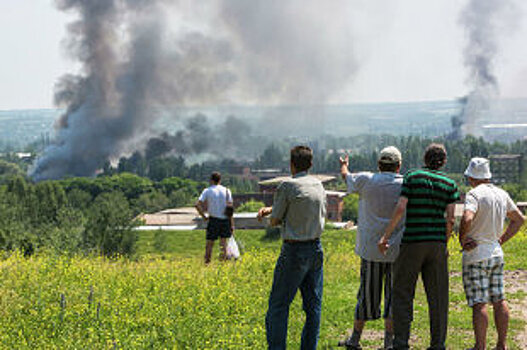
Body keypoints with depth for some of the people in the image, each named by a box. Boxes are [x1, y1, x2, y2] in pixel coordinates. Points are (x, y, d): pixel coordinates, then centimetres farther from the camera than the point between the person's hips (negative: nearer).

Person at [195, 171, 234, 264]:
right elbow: (230, 207, 0)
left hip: (213, 219, -1)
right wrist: (232, 224, 2)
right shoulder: (226, 191, 4)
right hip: (225, 219, 1)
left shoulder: (207, 191, 1)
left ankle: (207, 262, 5)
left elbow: (198, 205, -9)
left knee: (210, 242, 5)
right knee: (223, 242, 9)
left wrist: (204, 216, 1)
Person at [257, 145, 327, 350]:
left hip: (294, 251, -6)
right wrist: (270, 209, 18)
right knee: (313, 304, 10)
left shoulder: (287, 186, -12)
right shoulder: (318, 185, 8)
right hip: (316, 249, 6)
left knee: (279, 304, 0)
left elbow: (274, 221, -6)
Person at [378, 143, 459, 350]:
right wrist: (444, 242, 14)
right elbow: (450, 219, -1)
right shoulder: (449, 184, 5)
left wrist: (385, 236, -3)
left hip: (412, 242, -2)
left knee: (402, 294, 4)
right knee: (437, 296, 7)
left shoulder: (412, 177, -1)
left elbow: (400, 209, -9)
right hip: (437, 243, 2)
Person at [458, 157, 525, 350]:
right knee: (499, 300, 11)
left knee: (479, 304, -5)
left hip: (476, 255, -7)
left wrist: (462, 240, -14)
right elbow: (519, 219, 19)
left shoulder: (475, 194, -14)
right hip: (496, 253, 7)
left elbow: (467, 219, -31)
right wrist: (501, 240, 16)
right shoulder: (501, 194, 9)